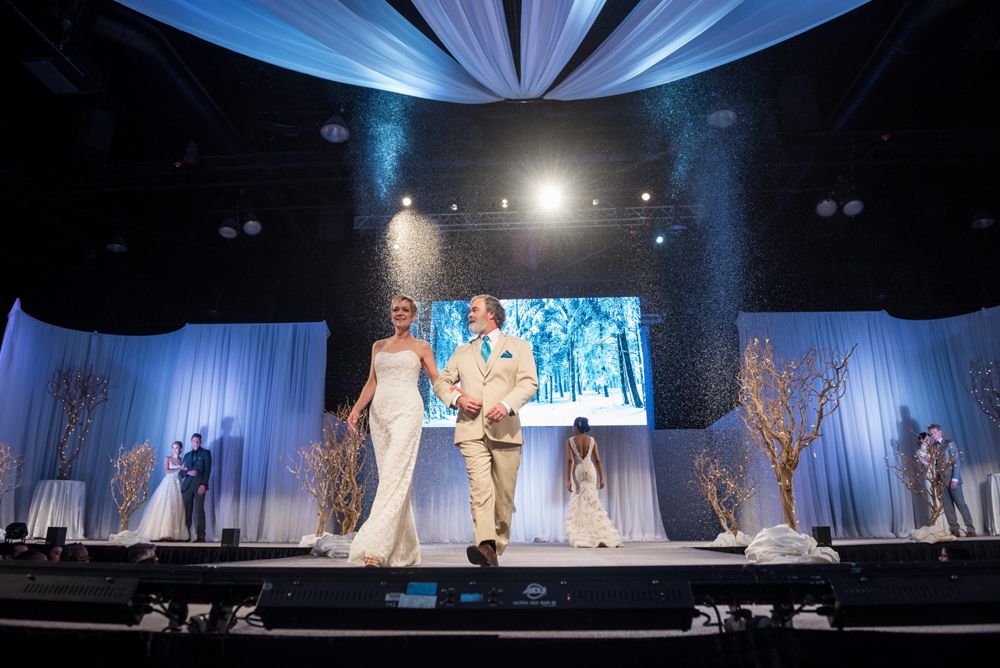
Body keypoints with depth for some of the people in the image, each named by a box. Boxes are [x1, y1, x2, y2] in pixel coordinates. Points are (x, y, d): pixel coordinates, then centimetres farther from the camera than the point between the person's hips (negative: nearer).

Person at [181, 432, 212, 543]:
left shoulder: (205, 453, 7)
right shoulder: (187, 455, 21)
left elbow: (207, 470, -2)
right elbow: (183, 470, 17)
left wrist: (203, 484, -13)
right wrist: (188, 472, -7)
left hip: (199, 484, -4)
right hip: (187, 485, 4)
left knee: (199, 510, -9)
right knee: (187, 511, -1)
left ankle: (201, 536, -8)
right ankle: (186, 535, 4)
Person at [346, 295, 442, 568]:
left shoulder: (421, 347, 10)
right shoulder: (379, 346, 20)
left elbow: (436, 380, 6)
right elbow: (372, 382, 18)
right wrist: (356, 409, 5)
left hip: (406, 411, -5)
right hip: (380, 412, 5)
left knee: (395, 475, -17)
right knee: (390, 477, 3)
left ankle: (375, 549, -24)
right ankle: (405, 550, 10)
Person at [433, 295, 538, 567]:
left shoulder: (518, 346, 14)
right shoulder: (462, 351, 24)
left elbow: (529, 382, 1)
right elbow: (441, 381, 19)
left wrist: (507, 404, -17)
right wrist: (456, 397, -3)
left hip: (505, 429, -1)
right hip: (471, 429, 1)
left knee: (504, 494, 2)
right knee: (480, 486, -19)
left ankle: (496, 547, 14)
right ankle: (485, 545, -29)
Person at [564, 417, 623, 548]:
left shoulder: (570, 441, -4)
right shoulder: (592, 440, 3)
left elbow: (570, 460, -12)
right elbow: (597, 460, 0)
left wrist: (568, 480, -13)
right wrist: (601, 478, 4)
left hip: (577, 472, -2)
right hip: (590, 471, 2)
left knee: (578, 503, 7)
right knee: (592, 503, 6)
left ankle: (581, 538, 4)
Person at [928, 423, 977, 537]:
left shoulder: (949, 443, 0)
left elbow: (957, 461, -6)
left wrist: (955, 479, -13)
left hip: (952, 480, -4)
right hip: (941, 481, 4)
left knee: (961, 504, -3)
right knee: (948, 507, 2)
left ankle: (971, 530, 3)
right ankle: (954, 530, 5)